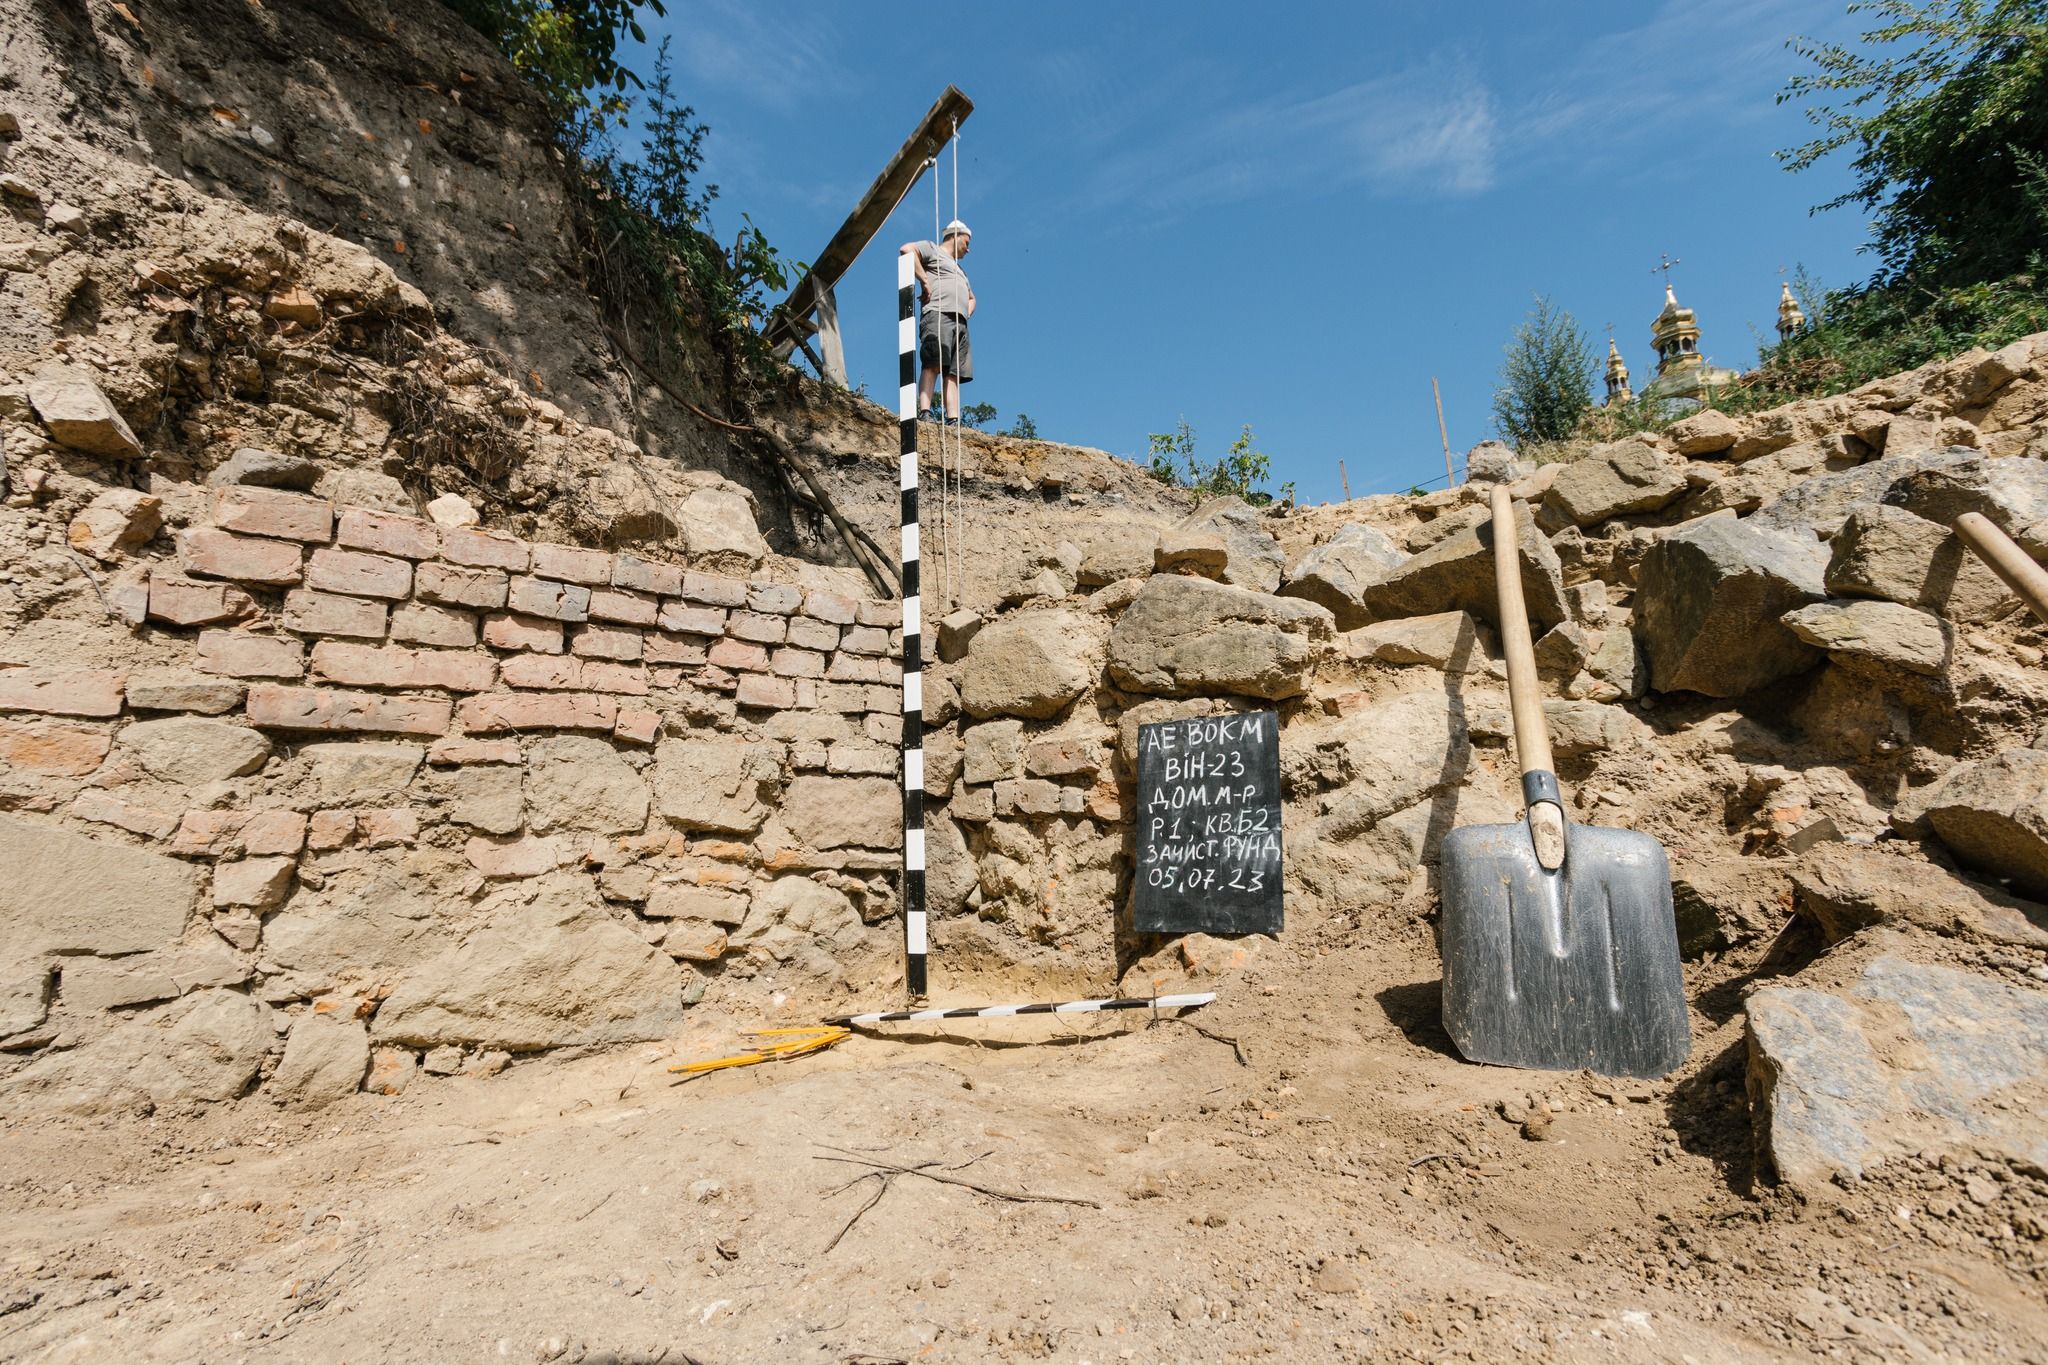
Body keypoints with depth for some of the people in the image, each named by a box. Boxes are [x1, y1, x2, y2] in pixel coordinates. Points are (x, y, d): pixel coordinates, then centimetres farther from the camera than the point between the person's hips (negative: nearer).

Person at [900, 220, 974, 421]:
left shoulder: (959, 270, 38)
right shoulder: (932, 249, 14)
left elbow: (971, 297, 48)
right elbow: (907, 249, -5)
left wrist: (968, 312, 24)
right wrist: (925, 281, -9)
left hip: (960, 322, 8)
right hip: (939, 315, -8)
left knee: (954, 374, -7)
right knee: (933, 364, -23)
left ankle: (954, 421, -17)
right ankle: (924, 412, -33)